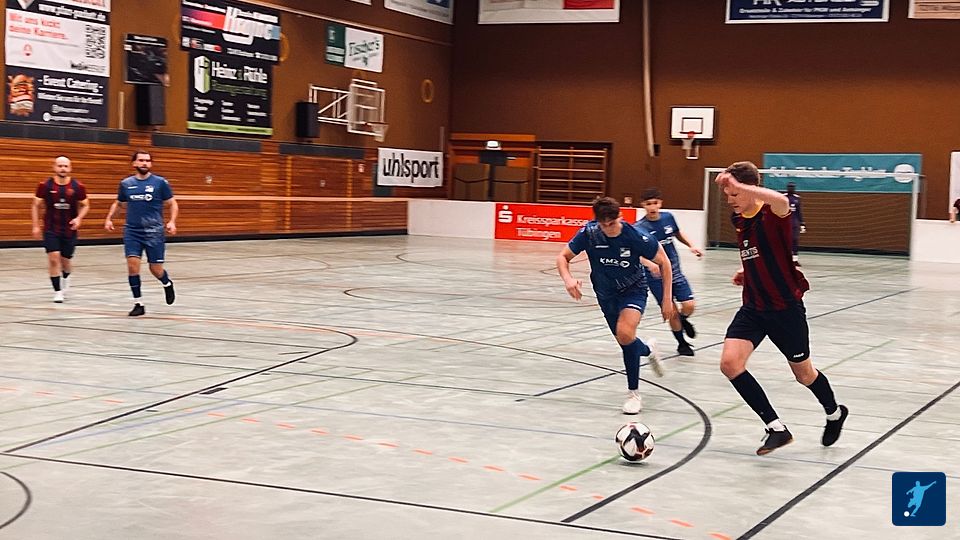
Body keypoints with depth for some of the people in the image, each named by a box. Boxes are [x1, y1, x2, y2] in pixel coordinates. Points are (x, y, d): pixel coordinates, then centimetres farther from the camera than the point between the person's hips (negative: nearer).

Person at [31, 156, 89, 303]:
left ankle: (65, 278, 45)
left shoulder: (78, 186, -4)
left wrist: (79, 218, -11)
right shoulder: (45, 185, -5)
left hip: (69, 230, 1)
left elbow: (85, 206, 7)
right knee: (53, 259, -12)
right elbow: (36, 206, 3)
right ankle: (57, 292, -2)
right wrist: (36, 226, -2)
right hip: (51, 230, -1)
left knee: (65, 260, 10)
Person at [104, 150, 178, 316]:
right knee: (132, 264, -12)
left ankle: (167, 284, 36)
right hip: (132, 231, 2)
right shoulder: (126, 183, 7)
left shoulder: (160, 182, -1)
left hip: (154, 231, -2)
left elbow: (172, 204, 4)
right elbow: (117, 203, 22)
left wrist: (172, 221, -11)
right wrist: (109, 218, 7)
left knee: (156, 269, 0)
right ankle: (138, 304, -1)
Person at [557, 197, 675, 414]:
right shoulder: (589, 232, -20)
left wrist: (667, 299, -11)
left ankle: (633, 392, -11)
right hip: (606, 293, 4)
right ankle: (648, 349, 50)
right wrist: (568, 279, -29)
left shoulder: (635, 236, -25)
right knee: (625, 341, 11)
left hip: (633, 290, -4)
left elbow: (664, 262, -11)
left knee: (625, 334, -27)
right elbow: (563, 257, -8)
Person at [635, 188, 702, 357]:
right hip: (656, 275, -4)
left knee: (689, 305, -8)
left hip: (675, 271, 4)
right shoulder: (640, 227, -17)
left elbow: (678, 233, 20)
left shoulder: (668, 217, -2)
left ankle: (683, 320, 28)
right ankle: (682, 343, 20)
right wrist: (649, 264, -48)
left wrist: (691, 246, 6)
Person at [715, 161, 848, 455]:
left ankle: (834, 414, 45)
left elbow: (782, 201, -46)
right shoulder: (738, 220, 5)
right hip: (753, 308, 6)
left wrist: (739, 185, -51)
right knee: (729, 363, -15)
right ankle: (777, 428, -5)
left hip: (786, 307, -6)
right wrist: (746, 271, 8)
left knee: (803, 374, 12)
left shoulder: (772, 214, -18)